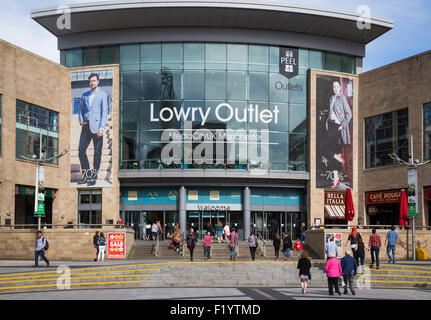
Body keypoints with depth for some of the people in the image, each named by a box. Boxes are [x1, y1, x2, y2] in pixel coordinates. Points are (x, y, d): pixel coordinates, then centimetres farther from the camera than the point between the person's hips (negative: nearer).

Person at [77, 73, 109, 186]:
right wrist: (81, 120, 5)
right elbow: (81, 109, 24)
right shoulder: (85, 95, 18)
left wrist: (102, 127, -13)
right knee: (81, 150, -1)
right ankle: (86, 175, 11)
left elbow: (104, 112, -4)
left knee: (97, 152, -1)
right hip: (86, 126, 5)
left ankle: (94, 177, 5)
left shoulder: (103, 94, 3)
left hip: (96, 126, -5)